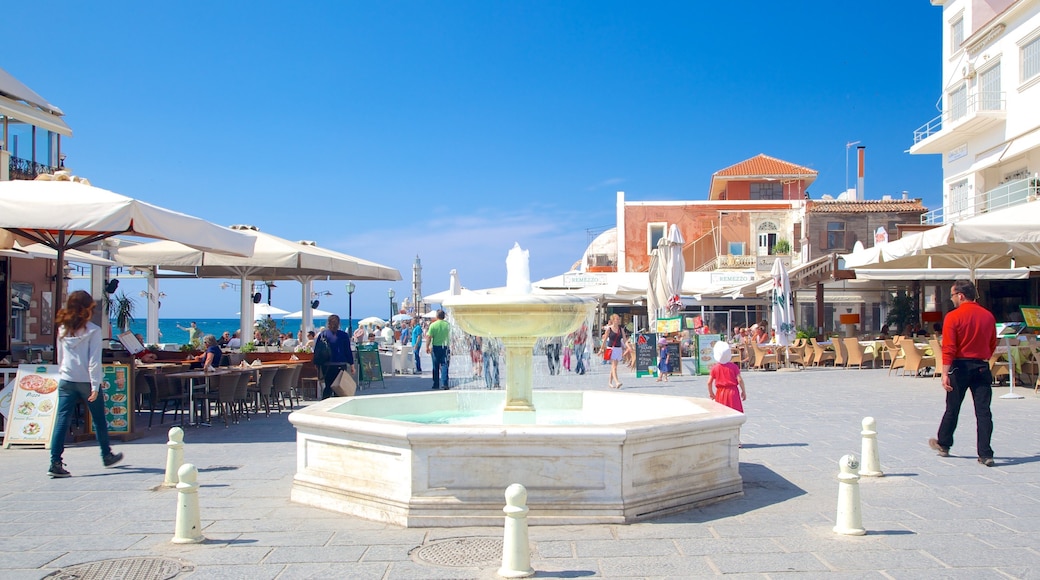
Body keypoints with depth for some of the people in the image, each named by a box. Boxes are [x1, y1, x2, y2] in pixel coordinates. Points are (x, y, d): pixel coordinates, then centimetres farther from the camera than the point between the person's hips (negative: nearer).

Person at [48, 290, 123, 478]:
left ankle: (55, 464, -10)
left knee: (62, 421, -1)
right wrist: (95, 386, -12)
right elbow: (94, 360, -12)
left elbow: (60, 358, 13)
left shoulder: (63, 329, 6)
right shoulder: (93, 330, -9)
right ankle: (107, 456, 28)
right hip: (86, 381, -4)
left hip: (66, 381, 4)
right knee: (99, 420, 13)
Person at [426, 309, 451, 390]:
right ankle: (444, 383, -13)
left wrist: (427, 347, -4)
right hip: (445, 347, 1)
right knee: (444, 365, 0)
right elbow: (451, 336, 3)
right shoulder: (447, 324, -1)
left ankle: (436, 384, 16)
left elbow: (429, 337, -10)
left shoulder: (433, 325, -6)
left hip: (436, 347, 0)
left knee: (436, 367, 9)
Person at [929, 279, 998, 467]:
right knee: (983, 411, 1)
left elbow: (949, 348, -16)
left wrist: (945, 374, -16)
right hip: (982, 367, 3)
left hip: (961, 367, -3)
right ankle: (985, 454, -3)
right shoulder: (988, 316, 4)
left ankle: (943, 444, 30)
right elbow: (992, 345, 14)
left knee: (952, 409, 12)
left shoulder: (953, 316, -10)